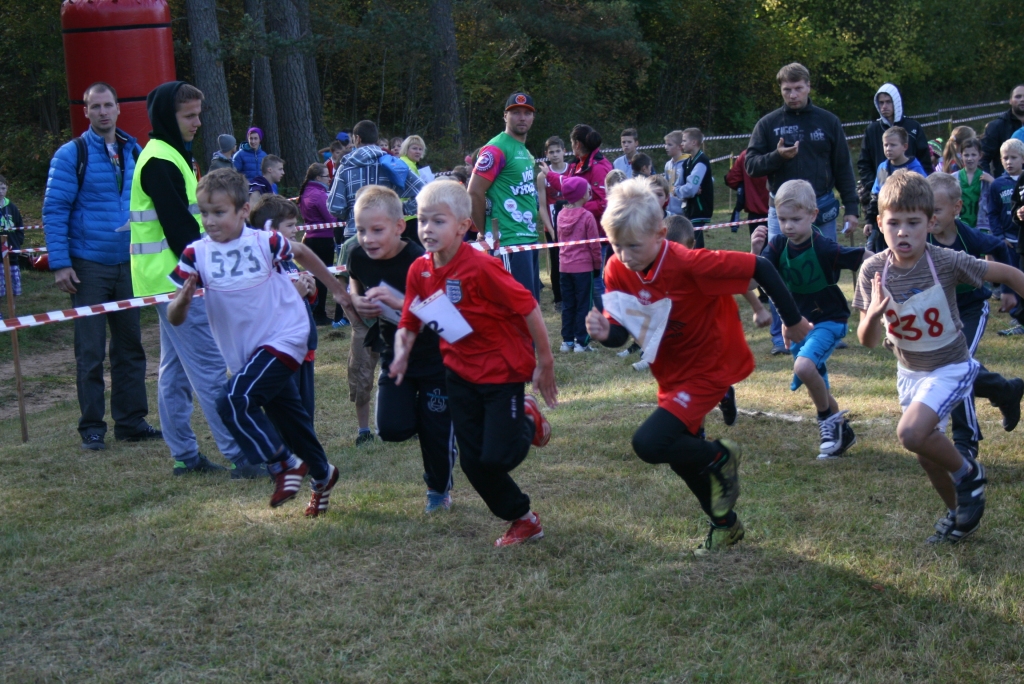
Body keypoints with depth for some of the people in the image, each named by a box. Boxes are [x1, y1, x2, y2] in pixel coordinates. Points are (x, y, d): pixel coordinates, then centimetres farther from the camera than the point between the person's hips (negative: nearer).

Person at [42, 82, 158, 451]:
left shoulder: (134, 153, 8)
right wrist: (60, 264, -14)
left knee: (130, 345, 9)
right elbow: (54, 210, -7)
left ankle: (131, 420, 17)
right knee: (90, 351, 0)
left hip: (129, 264, 4)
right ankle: (92, 427, 7)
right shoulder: (71, 154, -6)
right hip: (89, 266, -4)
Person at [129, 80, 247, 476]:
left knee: (175, 369, 12)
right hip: (176, 280, -11)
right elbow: (179, 228, -21)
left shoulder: (168, 157, 17)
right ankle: (240, 456, -11)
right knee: (209, 367, -10)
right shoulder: (161, 162, -16)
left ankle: (185, 455, 17)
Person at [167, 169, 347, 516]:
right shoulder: (196, 255, -10)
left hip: (284, 338, -5)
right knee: (288, 416, 19)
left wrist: (336, 287, 19)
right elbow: (175, 319, -10)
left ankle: (284, 464, -7)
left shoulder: (265, 242, -15)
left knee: (233, 400, -23)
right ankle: (321, 475, 43)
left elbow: (301, 253, 8)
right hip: (244, 353, 5)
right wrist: (182, 300, -33)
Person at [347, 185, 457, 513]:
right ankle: (418, 413, 23)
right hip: (395, 356, 4)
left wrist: (400, 303, -42)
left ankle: (439, 490, 29)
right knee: (391, 428, -11)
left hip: (434, 357, -4)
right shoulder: (359, 258, -9)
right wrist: (358, 303, -10)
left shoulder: (418, 262, -25)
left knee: (436, 429, 3)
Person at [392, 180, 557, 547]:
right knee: (473, 462, 6)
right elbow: (410, 321, 6)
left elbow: (529, 308, -21)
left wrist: (545, 363, -15)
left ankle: (528, 419, 24)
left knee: (497, 458, -10)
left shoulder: (480, 267, -24)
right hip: (460, 373, 6)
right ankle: (522, 519, 26)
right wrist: (403, 350, -15)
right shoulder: (419, 271, -4)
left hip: (503, 368, -6)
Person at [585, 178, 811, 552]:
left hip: (708, 369, -7)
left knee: (649, 443, -23)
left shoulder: (688, 264, -30)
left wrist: (793, 321, -14)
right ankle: (725, 524, 42)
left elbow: (760, 267, -24)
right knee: (682, 453, 20)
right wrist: (604, 332, -31)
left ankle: (720, 457, 4)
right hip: (672, 374, 7)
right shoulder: (618, 271, -12)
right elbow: (621, 330, -7)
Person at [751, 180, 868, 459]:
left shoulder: (824, 249, -22)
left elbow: (868, 258, -17)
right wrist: (755, 250, -33)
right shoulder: (778, 246, -8)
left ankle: (828, 421, -7)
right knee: (817, 387, 15)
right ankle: (842, 432, 36)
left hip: (828, 320, -6)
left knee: (804, 366, -29)